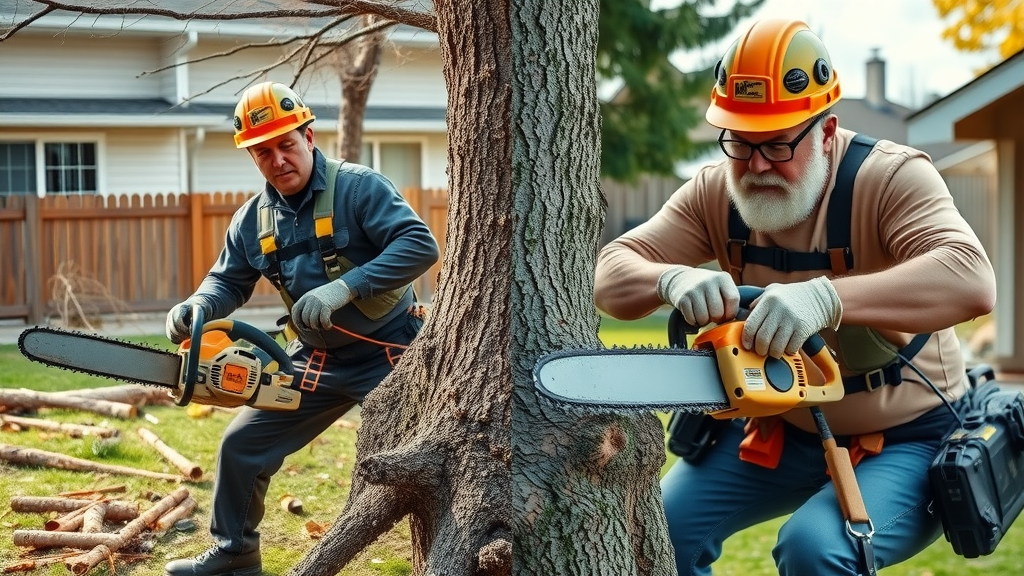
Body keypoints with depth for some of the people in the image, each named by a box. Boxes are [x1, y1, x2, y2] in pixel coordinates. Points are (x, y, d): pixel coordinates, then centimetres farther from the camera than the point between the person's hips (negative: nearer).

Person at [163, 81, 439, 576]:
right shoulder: (253, 220, 2)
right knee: (242, 446, 10)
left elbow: (419, 245, -27)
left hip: (387, 353, -6)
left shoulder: (358, 188, -18)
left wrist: (343, 287, -34)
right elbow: (227, 281, 10)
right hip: (315, 359, 6)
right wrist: (195, 308, -14)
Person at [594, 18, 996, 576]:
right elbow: (611, 273, -11)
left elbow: (971, 280, -39)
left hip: (905, 441, -5)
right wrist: (672, 278, -36)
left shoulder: (891, 176, -22)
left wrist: (825, 296, -52)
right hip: (782, 428, 6)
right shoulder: (714, 193, -7)